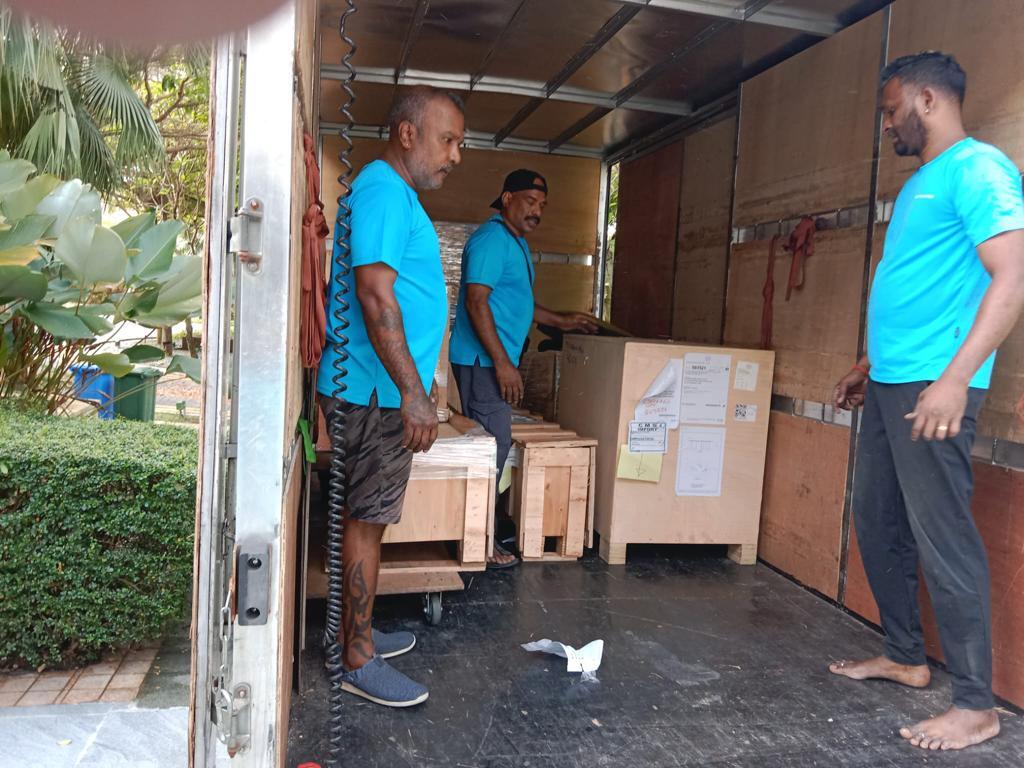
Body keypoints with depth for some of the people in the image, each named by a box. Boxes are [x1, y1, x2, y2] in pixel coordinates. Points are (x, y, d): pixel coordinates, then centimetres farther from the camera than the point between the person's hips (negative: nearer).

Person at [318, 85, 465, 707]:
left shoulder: (396, 194, 19)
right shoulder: (384, 191, -14)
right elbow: (374, 294, -24)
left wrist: (416, 387, 25)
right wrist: (412, 392, -26)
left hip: (384, 392, 10)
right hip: (377, 393, -10)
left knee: (368, 516, 16)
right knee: (367, 520, -2)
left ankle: (358, 631, 30)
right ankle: (358, 661, 11)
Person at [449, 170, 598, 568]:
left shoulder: (516, 243, 20)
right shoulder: (492, 239, -13)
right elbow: (476, 301, -21)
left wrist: (562, 321, 26)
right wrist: (503, 362, -23)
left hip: (494, 360, 10)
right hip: (483, 360, -10)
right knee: (493, 444, -8)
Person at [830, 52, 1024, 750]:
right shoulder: (922, 182, 20)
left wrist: (955, 379, -26)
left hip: (934, 386, -10)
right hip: (890, 385, 10)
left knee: (943, 538, -4)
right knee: (877, 522, 15)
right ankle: (905, 657, 30)